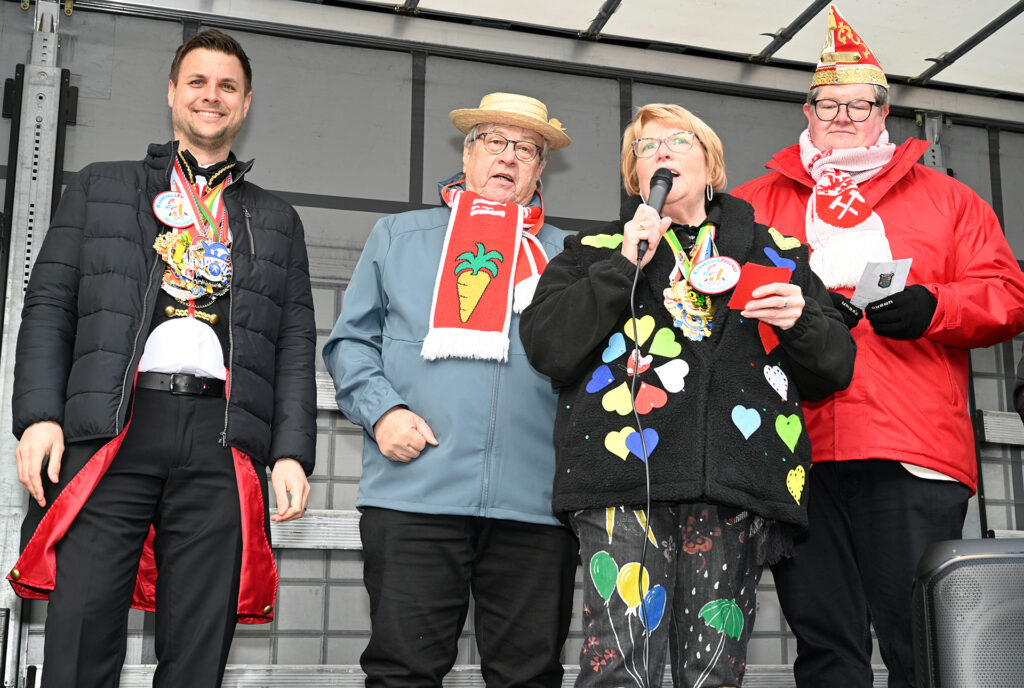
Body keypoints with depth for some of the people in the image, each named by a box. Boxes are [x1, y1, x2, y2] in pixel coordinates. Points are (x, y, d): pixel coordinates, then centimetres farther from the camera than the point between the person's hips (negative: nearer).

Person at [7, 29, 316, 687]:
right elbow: (49, 306, 11)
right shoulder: (99, 188, 20)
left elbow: (296, 345, 14)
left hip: (224, 436, 1)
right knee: (81, 629, -8)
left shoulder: (277, 220, 22)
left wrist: (292, 452, 2)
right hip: (111, 427, -1)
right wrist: (39, 414, -3)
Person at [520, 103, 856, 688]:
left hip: (737, 484, 2)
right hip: (626, 471, -1)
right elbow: (547, 349, 4)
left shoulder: (776, 252, 22)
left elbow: (837, 367, 21)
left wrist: (801, 322, -1)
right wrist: (624, 266, -2)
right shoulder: (595, 249, 19)